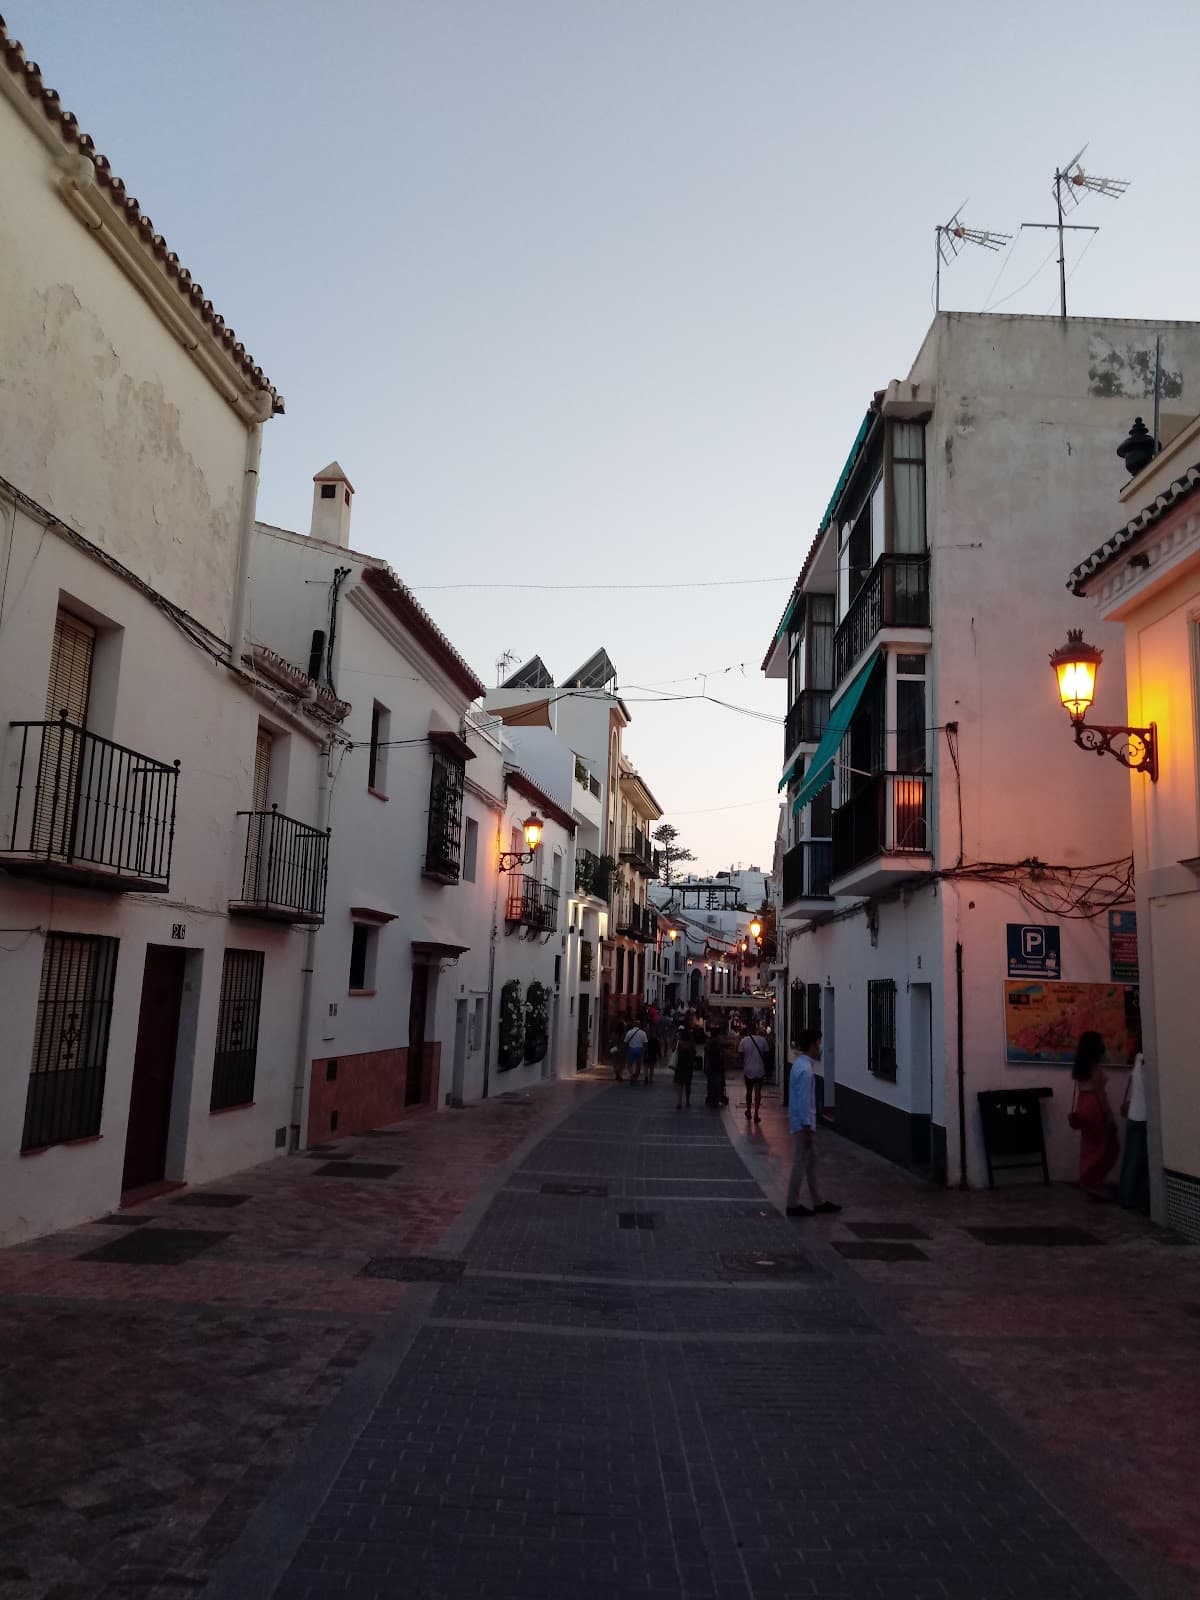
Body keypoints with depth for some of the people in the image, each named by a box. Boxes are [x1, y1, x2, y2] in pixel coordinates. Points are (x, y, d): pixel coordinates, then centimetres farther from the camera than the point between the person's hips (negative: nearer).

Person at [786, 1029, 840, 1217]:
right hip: (803, 1124, -10)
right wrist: (807, 1127, -21)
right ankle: (793, 1205, 7)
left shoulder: (800, 1064, 10)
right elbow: (804, 1100, -23)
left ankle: (818, 1202, 25)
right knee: (800, 1164, -1)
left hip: (804, 1123, 10)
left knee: (811, 1162, 16)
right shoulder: (805, 1069, -21)